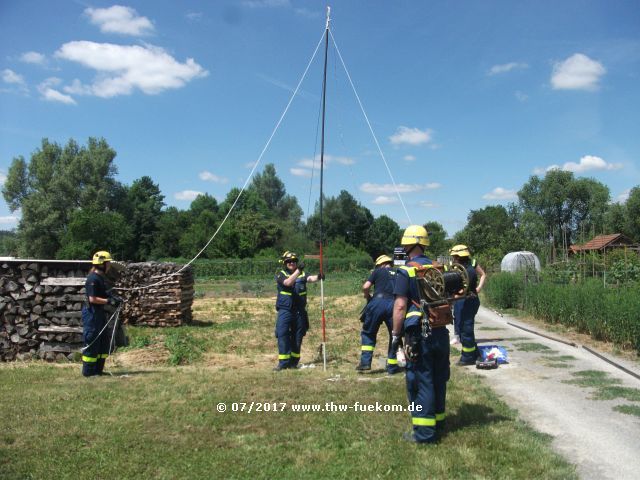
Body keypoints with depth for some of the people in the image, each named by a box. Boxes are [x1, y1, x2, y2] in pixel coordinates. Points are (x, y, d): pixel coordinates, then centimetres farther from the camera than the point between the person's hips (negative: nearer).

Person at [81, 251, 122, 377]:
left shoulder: (100, 277, 13)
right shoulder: (93, 279, -18)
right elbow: (92, 299, -22)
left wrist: (113, 297, 8)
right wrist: (109, 301, -20)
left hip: (99, 313, 11)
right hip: (91, 313, -11)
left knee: (104, 341, 15)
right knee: (92, 342, -3)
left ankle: (98, 370, 23)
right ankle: (88, 371, 7)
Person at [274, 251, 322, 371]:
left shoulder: (302, 274, 8)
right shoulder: (280, 275, 1)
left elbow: (310, 278, -12)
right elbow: (288, 282, -20)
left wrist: (318, 277, -35)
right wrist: (298, 270, -30)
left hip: (300, 311, 3)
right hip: (285, 310, -3)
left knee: (297, 337, 6)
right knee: (282, 335, -10)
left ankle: (294, 362, 17)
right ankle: (283, 362, -5)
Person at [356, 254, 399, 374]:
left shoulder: (378, 271, 13)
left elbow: (365, 287, 4)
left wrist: (368, 296, 22)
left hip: (378, 302, -2)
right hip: (393, 305, 2)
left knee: (368, 333, 14)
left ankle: (365, 362, 7)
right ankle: (392, 366, 18)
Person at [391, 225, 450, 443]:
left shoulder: (406, 271, -11)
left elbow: (400, 306, -15)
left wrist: (396, 334, -8)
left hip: (418, 334, -6)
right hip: (440, 332, 6)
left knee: (421, 381, 1)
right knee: (438, 379, 17)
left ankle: (424, 431, 6)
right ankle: (437, 420, 30)